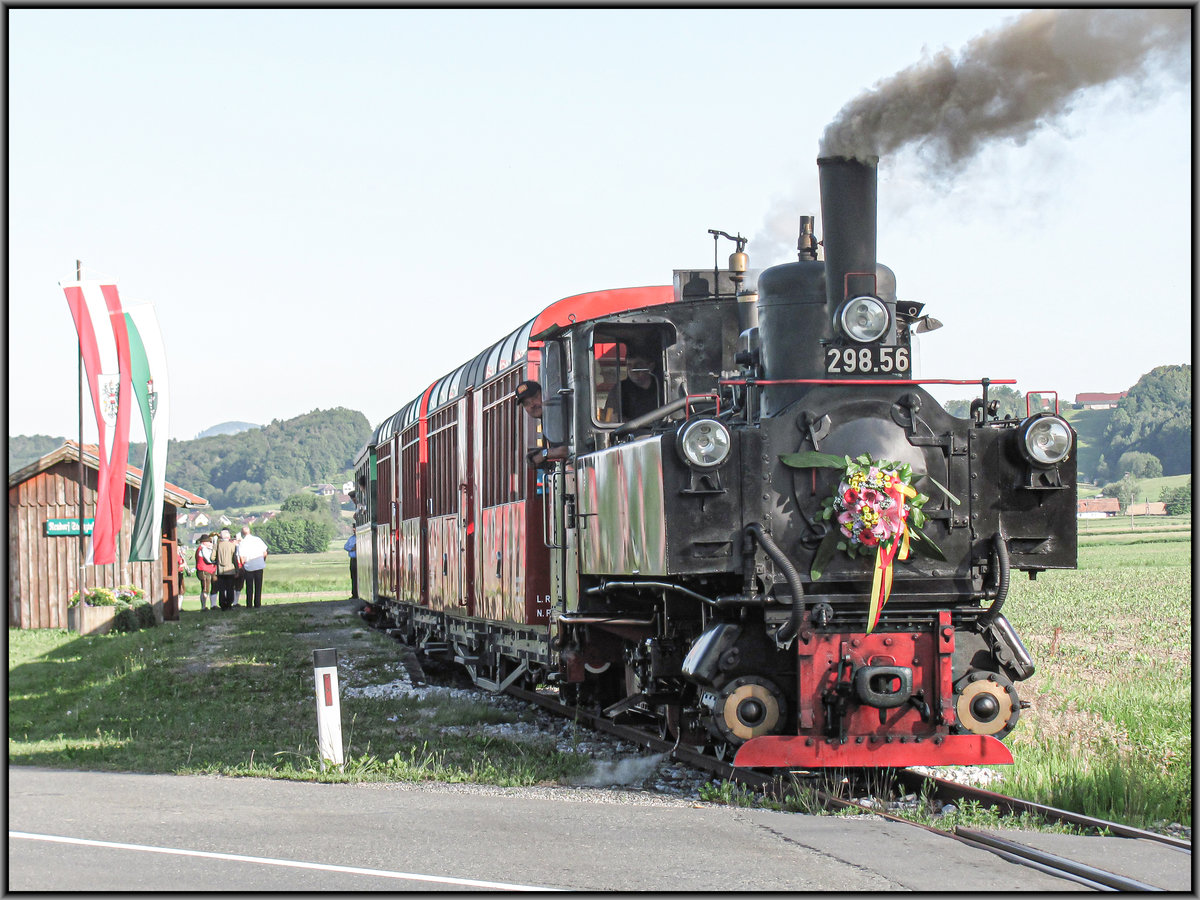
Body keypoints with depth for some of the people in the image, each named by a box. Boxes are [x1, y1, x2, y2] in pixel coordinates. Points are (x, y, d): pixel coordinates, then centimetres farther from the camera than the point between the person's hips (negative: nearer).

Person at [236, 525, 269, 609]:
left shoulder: (242, 543, -8)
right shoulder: (257, 539, -1)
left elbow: (241, 557, -10)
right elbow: (265, 553, 1)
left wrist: (242, 566, 4)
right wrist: (263, 561, 16)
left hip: (248, 567, -2)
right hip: (259, 566, 2)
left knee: (249, 587, 7)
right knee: (258, 586, 9)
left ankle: (249, 605, 5)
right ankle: (257, 604, 7)